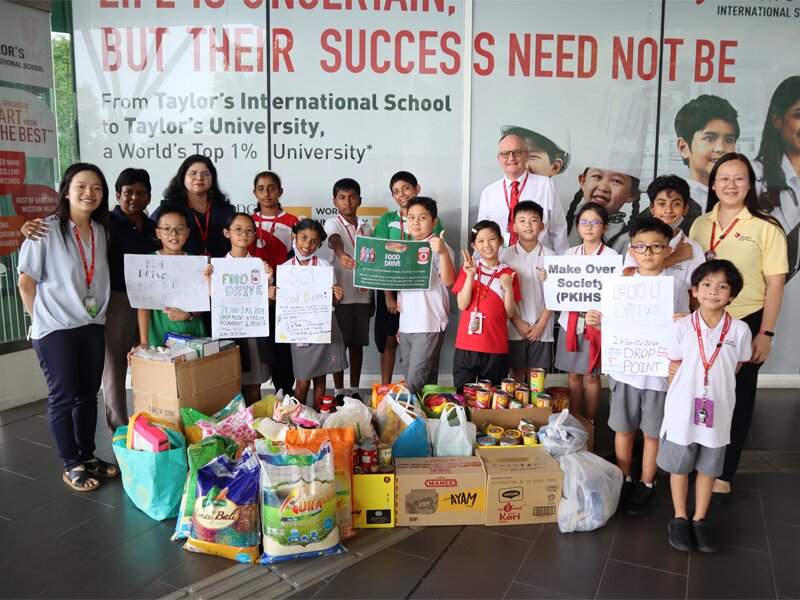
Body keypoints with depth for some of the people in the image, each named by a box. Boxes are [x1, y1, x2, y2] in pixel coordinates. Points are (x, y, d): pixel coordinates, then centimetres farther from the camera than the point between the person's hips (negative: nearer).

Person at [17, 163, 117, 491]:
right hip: (56, 329, -5)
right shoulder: (47, 230, -11)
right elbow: (26, 282, -6)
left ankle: (88, 456, 27)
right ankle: (72, 466, 17)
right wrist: (42, 319, -1)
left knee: (88, 395, 13)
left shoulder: (101, 231, 6)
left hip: (93, 326, 5)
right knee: (63, 397, 4)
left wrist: (96, 314, 8)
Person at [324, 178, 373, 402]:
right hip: (341, 295, -4)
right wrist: (342, 254, -52)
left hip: (362, 295, 4)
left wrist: (373, 298, 16)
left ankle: (355, 390, 22)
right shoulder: (332, 224, -3)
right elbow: (335, 240, -28)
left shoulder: (366, 227, 12)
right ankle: (338, 392, 14)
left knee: (357, 343, 11)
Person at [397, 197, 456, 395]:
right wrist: (398, 301, 16)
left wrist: (443, 252, -38)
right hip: (406, 325, 8)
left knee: (415, 382, -9)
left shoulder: (438, 247, -9)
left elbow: (448, 280, -24)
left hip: (429, 325, -8)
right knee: (410, 380, 14)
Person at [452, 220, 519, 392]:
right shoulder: (467, 268, 4)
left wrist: (508, 288, -14)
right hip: (467, 345, 0)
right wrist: (470, 275, -16)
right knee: (462, 393, 7)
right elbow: (462, 305, -6)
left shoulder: (508, 273, 5)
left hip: (497, 347, 0)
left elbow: (510, 313, 1)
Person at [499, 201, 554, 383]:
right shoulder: (507, 255, 0)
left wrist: (541, 324, -7)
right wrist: (518, 322, -8)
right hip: (515, 327, 0)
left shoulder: (549, 256, 1)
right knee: (516, 372, 8)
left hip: (541, 328, 0)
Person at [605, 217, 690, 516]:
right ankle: (623, 480, 33)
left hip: (660, 372, -2)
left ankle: (646, 485, 31)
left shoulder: (676, 286, -4)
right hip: (625, 369, 2)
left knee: (652, 432, 12)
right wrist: (596, 321, -13)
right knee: (624, 428, 14)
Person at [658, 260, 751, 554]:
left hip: (717, 413, 1)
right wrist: (680, 396, -3)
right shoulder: (682, 327, -10)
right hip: (682, 411, -1)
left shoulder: (740, 330, -8)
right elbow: (674, 369, 0)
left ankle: (700, 519, 34)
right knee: (679, 466, 13)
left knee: (708, 468, 16)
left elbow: (734, 370, 4)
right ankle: (679, 518, 32)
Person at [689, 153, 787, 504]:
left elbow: (775, 284, -6)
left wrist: (765, 333, -9)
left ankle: (723, 473, 23)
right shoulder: (700, 224, 5)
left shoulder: (765, 227, -7)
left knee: (736, 399, 8)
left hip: (745, 323, -3)